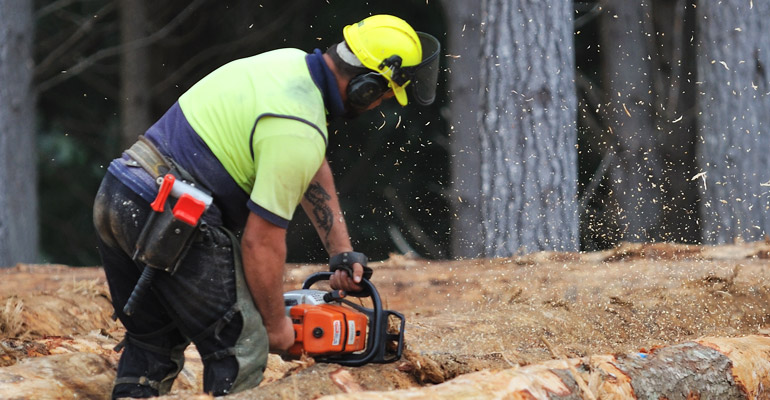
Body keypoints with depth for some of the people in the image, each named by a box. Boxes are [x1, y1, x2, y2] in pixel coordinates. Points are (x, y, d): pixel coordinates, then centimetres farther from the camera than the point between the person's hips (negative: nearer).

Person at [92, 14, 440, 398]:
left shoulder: (291, 63, 10)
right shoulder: (298, 132, -18)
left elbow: (314, 175, 23)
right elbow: (261, 241, -13)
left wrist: (342, 252, 20)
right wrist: (276, 323, 2)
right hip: (171, 222, -10)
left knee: (153, 343, 19)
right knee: (241, 349, 0)